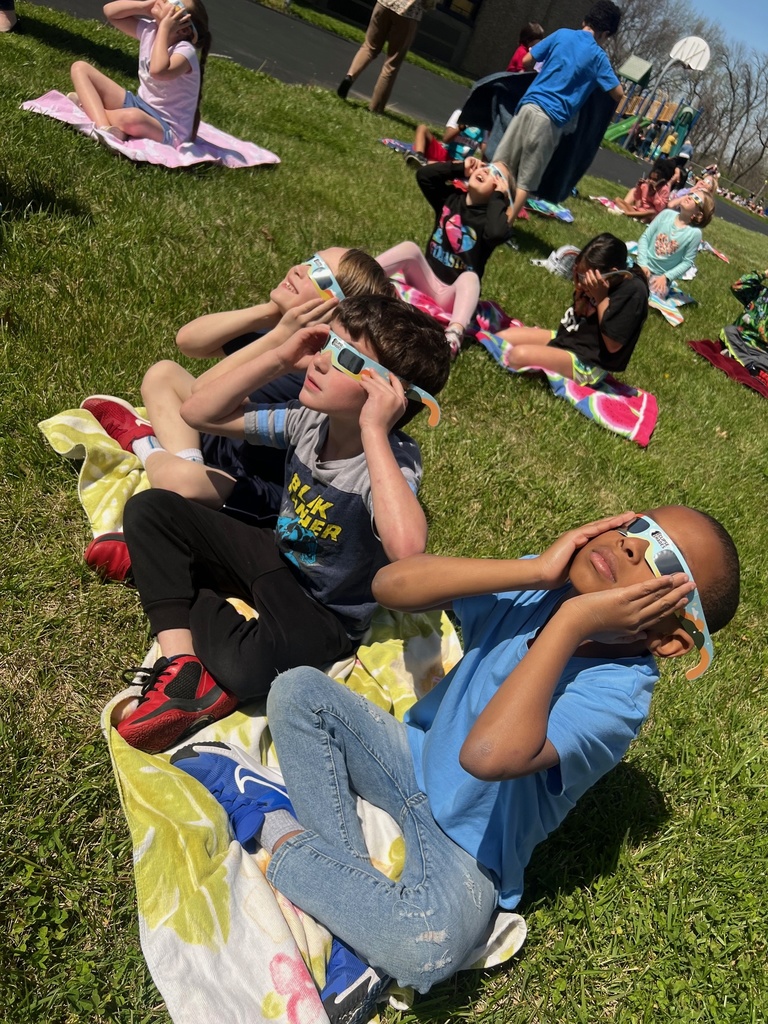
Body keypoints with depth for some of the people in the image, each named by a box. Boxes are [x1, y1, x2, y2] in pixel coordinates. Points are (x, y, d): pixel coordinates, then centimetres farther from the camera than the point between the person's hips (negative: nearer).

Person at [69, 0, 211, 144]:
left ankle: (89, 106, -10)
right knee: (80, 68, 1)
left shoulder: (185, 51, -21)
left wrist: (164, 28, -29)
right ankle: (103, 127, -24)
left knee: (131, 118, -44)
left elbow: (158, 71, -40)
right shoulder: (150, 30, 2)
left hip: (167, 130, -8)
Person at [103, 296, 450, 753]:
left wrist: (373, 431, -44)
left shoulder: (394, 458, -29)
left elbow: (407, 549, -51)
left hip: (325, 613, -6)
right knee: (149, 509, -7)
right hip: (274, 557, 6)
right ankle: (184, 663, -15)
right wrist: (278, 359, -17)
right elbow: (198, 413, -4)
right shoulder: (309, 420, -11)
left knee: (244, 667, -37)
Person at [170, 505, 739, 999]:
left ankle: (283, 832, -9)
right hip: (414, 756, 5)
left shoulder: (619, 692, -28)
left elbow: (488, 754, -44)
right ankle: (346, 866, -9)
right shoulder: (535, 585, -15)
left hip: (467, 845, -4)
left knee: (429, 950, -34)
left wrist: (571, 622, -38)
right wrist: (534, 572, -30)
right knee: (298, 690, -10)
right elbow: (390, 585, -25)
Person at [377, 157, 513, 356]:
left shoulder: (490, 216, -6)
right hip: (426, 279, 4)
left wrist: (497, 197, -17)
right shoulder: (452, 198, 9)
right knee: (410, 248, -21)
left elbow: (497, 233, -31)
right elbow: (423, 175, 1)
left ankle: (454, 335, -64)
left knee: (470, 277, -37)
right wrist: (459, 168, 1)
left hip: (452, 296, -4)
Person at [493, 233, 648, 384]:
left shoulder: (634, 291, -22)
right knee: (502, 338, 3)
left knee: (519, 355, -29)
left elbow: (612, 345, -23)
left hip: (588, 363, -9)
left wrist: (601, 297, -24)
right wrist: (580, 292, -11)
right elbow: (578, 314, 9)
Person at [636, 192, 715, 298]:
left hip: (661, 276, -3)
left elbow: (687, 262, -6)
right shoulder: (667, 214, -6)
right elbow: (645, 237, -2)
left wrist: (666, 277, -15)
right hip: (643, 266, 3)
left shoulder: (695, 233, -13)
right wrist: (642, 263, -11)